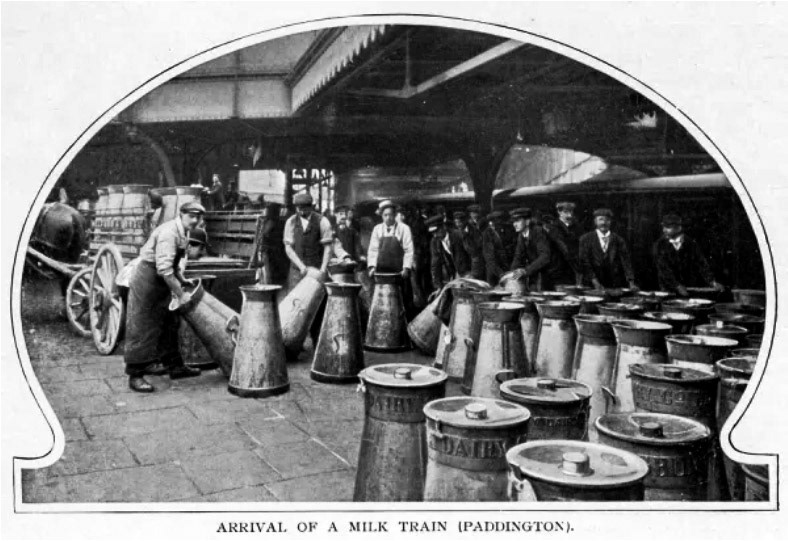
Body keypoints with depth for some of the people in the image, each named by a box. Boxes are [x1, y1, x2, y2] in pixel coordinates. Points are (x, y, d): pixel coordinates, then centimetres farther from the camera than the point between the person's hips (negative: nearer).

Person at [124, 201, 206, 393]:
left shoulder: (183, 233, 8)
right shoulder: (169, 233, -23)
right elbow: (164, 269, -30)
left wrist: (182, 280, 15)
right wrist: (180, 294, -24)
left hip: (161, 283, 10)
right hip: (147, 280, -10)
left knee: (168, 324, 15)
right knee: (141, 328, -4)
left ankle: (174, 366, 26)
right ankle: (135, 375, 3)